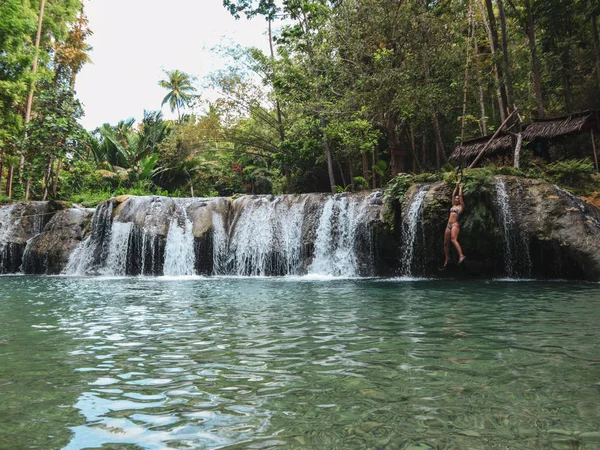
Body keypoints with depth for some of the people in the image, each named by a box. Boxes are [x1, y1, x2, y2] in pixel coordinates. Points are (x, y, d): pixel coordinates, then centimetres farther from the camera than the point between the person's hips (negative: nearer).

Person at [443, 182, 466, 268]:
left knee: (454, 240, -29)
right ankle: (447, 259, 13)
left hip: (455, 224, -7)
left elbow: (460, 195, 4)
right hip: (448, 225, 7)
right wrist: (456, 187, 30)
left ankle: (461, 256, -41)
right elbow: (453, 195, 25)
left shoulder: (461, 206, 6)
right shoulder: (453, 205, 22)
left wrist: (460, 187, 18)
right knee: (446, 243, 5)